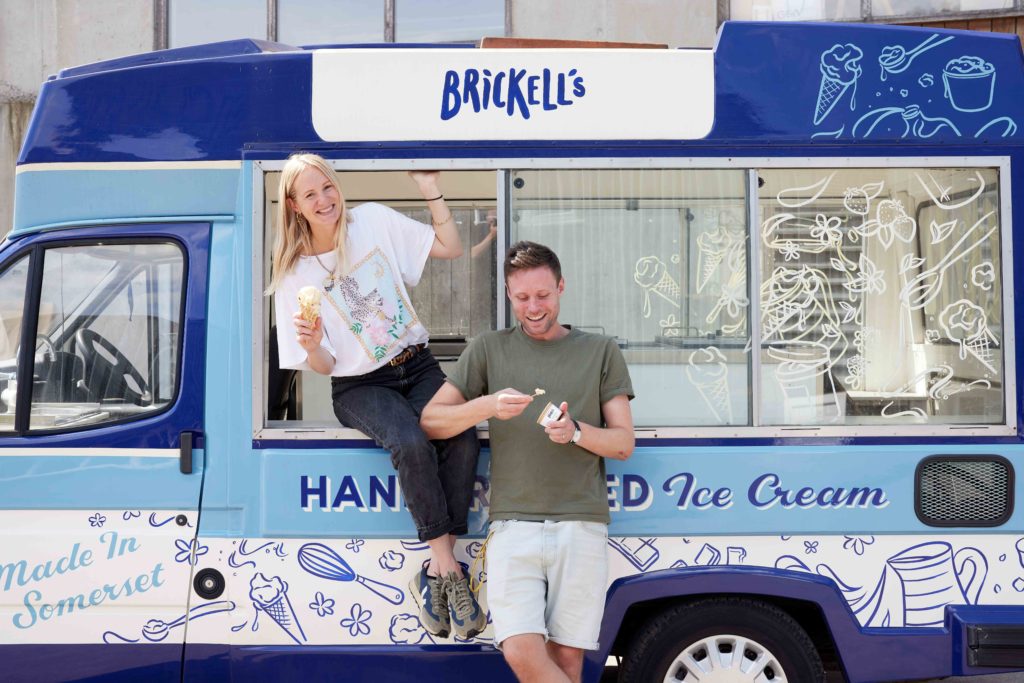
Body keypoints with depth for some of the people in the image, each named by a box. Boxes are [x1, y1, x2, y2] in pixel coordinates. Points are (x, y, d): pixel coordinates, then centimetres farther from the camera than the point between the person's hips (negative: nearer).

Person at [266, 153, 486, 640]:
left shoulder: (374, 222, 2)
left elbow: (451, 248, 4)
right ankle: (449, 570, -21)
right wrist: (312, 346, -24)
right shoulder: (295, 275, -1)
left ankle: (434, 574, -19)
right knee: (411, 444, -35)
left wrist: (430, 189, -4)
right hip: (359, 387, -2)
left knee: (462, 439, -29)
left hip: (416, 366, 2)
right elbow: (322, 367, 0)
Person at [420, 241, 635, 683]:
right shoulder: (488, 350, 14)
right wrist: (488, 406, -10)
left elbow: (624, 443, 9)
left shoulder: (601, 351, 13)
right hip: (513, 525, 0)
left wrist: (576, 432, -11)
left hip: (580, 526, 0)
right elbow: (430, 421, 8)